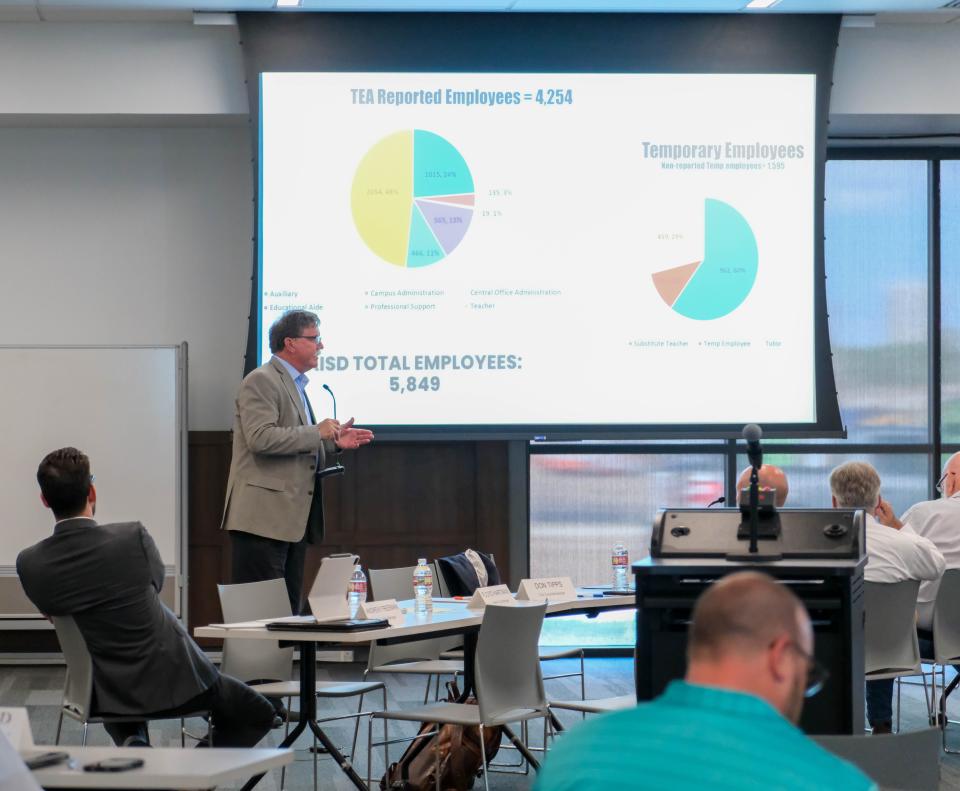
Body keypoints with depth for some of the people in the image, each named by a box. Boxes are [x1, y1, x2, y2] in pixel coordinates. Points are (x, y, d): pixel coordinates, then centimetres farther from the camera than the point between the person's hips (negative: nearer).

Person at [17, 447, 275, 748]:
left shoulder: (29, 564, -14)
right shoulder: (133, 537, -20)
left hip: (111, 693, 3)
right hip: (176, 679, -3)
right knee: (258, 714, 21)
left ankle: (132, 743, 10)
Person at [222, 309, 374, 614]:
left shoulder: (296, 385, 22)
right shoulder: (261, 381, -7)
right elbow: (261, 438, -21)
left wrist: (333, 442, 12)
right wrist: (317, 433, -15)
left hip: (292, 520, 10)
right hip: (264, 518, -10)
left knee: (288, 611, 8)